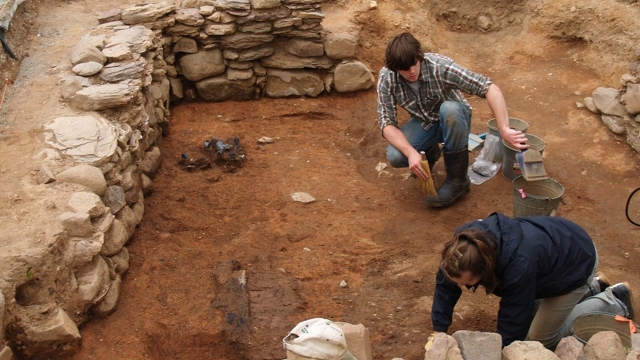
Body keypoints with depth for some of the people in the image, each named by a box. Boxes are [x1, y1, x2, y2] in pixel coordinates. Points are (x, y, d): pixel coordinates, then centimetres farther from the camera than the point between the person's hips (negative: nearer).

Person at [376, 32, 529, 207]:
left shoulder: (439, 66, -32)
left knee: (449, 109, -39)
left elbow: (490, 88, -36)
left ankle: (458, 180, -20)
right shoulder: (386, 78, -23)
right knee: (394, 156, -27)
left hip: (454, 119, -2)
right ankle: (430, 152, 11)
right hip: (424, 122, 2)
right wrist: (411, 153, -40)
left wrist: (504, 130, -47)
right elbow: (387, 122, -23)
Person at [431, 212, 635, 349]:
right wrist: (439, 331, -18)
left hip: (576, 262, -6)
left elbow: (513, 324, -33)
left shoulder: (519, 265, -46)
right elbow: (444, 284, -15)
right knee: (524, 311, 18)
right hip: (556, 244, 6)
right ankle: (590, 289, 29)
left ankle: (614, 302, 16)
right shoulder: (466, 240, -29)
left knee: (541, 338, 5)